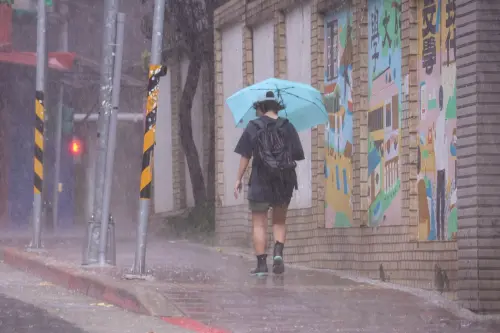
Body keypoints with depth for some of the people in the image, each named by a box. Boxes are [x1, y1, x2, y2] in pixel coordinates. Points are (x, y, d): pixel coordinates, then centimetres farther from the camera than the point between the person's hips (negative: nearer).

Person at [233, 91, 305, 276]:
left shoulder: (253, 127, -2)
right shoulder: (287, 127, 3)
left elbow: (245, 156, -5)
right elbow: (296, 156, 3)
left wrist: (239, 179, 2)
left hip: (260, 181, -2)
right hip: (284, 182, 3)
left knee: (259, 224, 4)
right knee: (279, 221, 16)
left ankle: (261, 263, -1)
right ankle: (278, 252, -7)